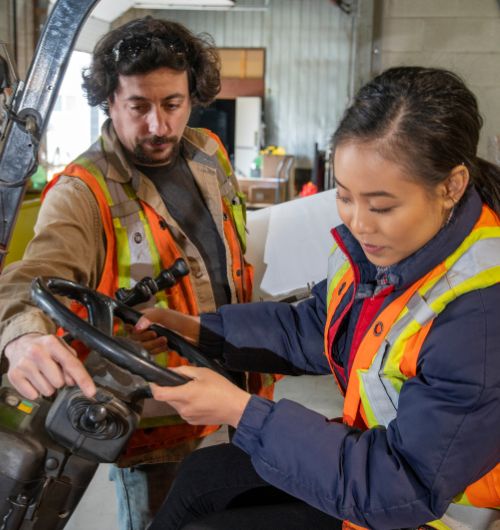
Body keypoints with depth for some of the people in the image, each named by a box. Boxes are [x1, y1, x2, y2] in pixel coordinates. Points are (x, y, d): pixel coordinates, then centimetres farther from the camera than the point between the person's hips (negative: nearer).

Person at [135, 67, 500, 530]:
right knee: (200, 476, 13)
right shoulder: (378, 243, -10)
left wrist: (241, 412, -32)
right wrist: (196, 329, -4)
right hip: (371, 452, 7)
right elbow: (311, 331, 7)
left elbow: (403, 485, -31)